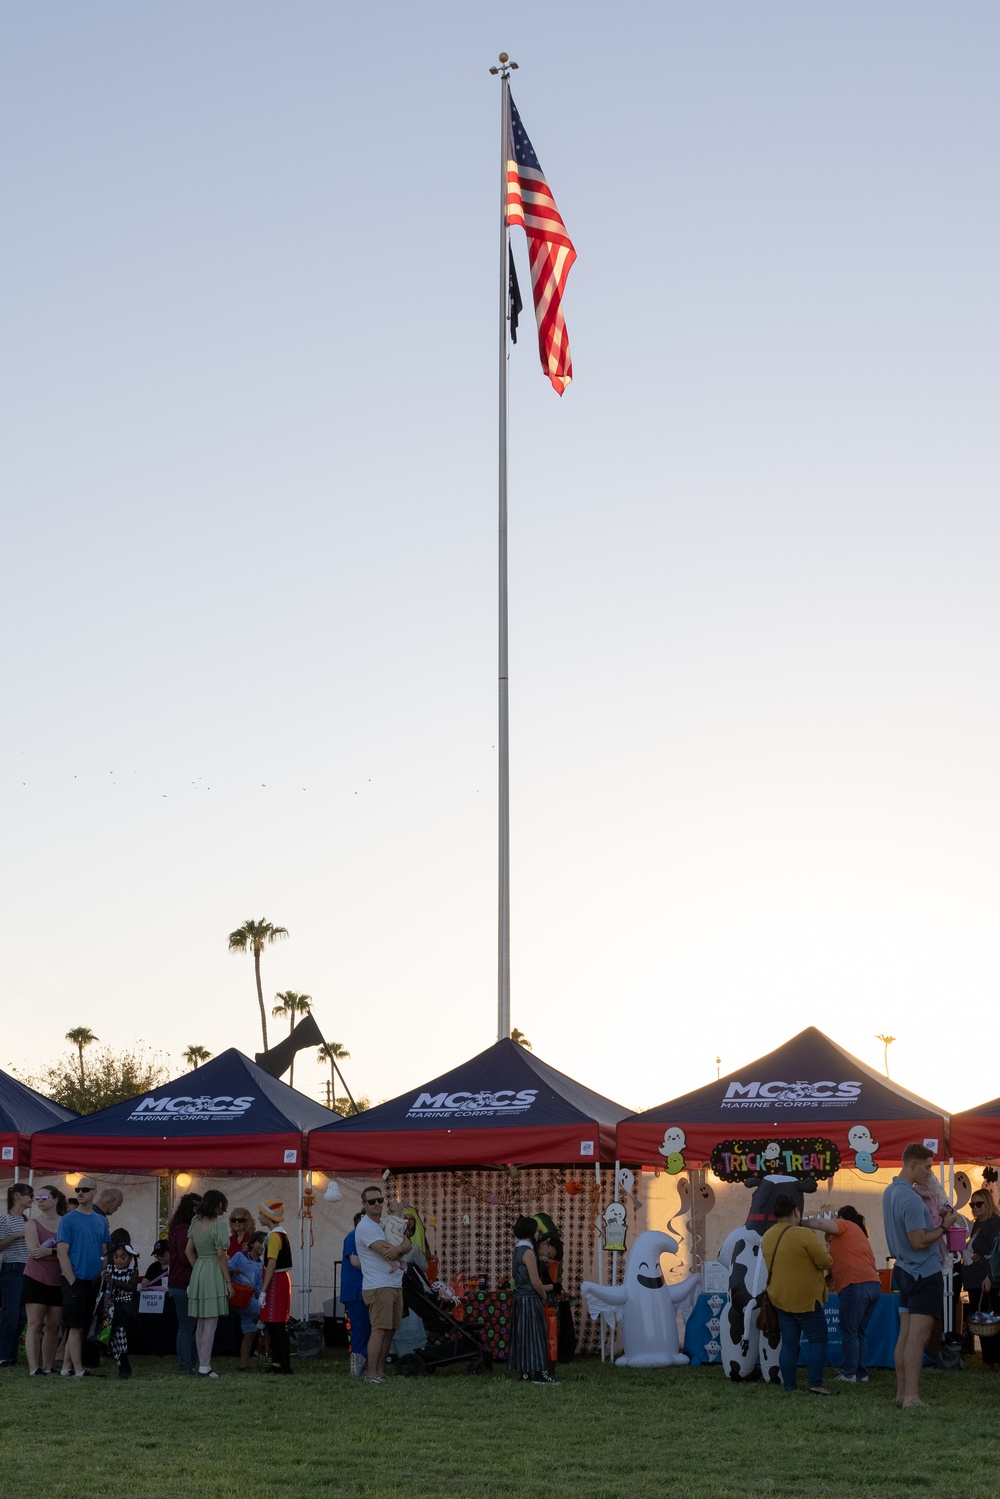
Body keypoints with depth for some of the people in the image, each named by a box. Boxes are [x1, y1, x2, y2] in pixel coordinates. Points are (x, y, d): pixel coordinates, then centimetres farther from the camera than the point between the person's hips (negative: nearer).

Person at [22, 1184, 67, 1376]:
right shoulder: (33, 1223, 1)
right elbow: (34, 1251, -11)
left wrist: (49, 1252, -14)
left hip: (58, 1281, 3)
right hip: (36, 1279, -3)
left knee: (54, 1326, 4)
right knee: (35, 1325, -7)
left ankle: (48, 1367, 10)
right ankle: (33, 1368, -12)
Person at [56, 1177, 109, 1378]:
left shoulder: (101, 1220, 11)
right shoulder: (69, 1220, -5)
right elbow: (62, 1253, -9)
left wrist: (101, 1276, 5)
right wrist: (72, 1281, -15)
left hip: (94, 1281, 6)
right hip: (75, 1281, -6)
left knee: (83, 1326, 9)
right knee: (76, 1326, -7)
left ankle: (67, 1365, 16)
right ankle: (78, 1371, -6)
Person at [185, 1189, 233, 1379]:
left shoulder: (196, 1222, 10)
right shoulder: (218, 1224, -11)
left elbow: (189, 1251, 11)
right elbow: (221, 1255, -13)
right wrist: (228, 1281, -8)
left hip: (197, 1272, 7)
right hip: (214, 1273, -7)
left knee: (201, 1323, 12)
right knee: (211, 1323, -6)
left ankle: (202, 1364, 16)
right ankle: (205, 1367, -8)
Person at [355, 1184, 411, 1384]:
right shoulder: (365, 1227, -10)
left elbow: (408, 1244, 6)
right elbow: (386, 1251, -20)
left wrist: (397, 1249, -17)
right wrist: (401, 1252, -1)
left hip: (395, 1285, 9)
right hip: (378, 1286, -8)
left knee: (390, 1330, 9)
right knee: (379, 1329, -13)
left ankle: (380, 1371, 14)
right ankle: (371, 1374, -12)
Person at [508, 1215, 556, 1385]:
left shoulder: (516, 1251, 11)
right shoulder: (528, 1252, -16)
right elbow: (535, 1281, -18)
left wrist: (544, 1288, 19)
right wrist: (544, 1295, -1)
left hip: (519, 1298, 9)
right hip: (530, 1300, -9)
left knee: (523, 1335, 10)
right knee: (535, 1334, -6)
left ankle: (526, 1372, 14)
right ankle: (538, 1373, -6)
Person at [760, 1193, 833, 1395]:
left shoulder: (767, 1237, 6)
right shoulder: (803, 1235, -17)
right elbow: (825, 1261, -15)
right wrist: (826, 1254, 7)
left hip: (780, 1298, 6)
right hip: (806, 1298, -6)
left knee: (789, 1343, 10)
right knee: (818, 1339, 4)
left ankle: (789, 1386, 8)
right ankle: (815, 1384, -3)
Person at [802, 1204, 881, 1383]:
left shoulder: (846, 1225, 7)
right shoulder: (858, 1232, 30)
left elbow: (820, 1223, -8)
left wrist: (801, 1222, 4)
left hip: (856, 1285, -8)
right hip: (874, 1284, 8)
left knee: (849, 1332, -4)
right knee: (859, 1333, 14)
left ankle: (848, 1374, -4)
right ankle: (861, 1374, 12)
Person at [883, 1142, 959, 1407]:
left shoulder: (890, 1192, 10)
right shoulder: (911, 1199, -21)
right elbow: (919, 1241, -23)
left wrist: (934, 1216, 13)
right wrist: (945, 1226, -12)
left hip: (905, 1269, 10)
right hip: (925, 1273, -10)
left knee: (905, 1334, 11)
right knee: (917, 1336, -10)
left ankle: (901, 1392, 15)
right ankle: (912, 1396, -12)